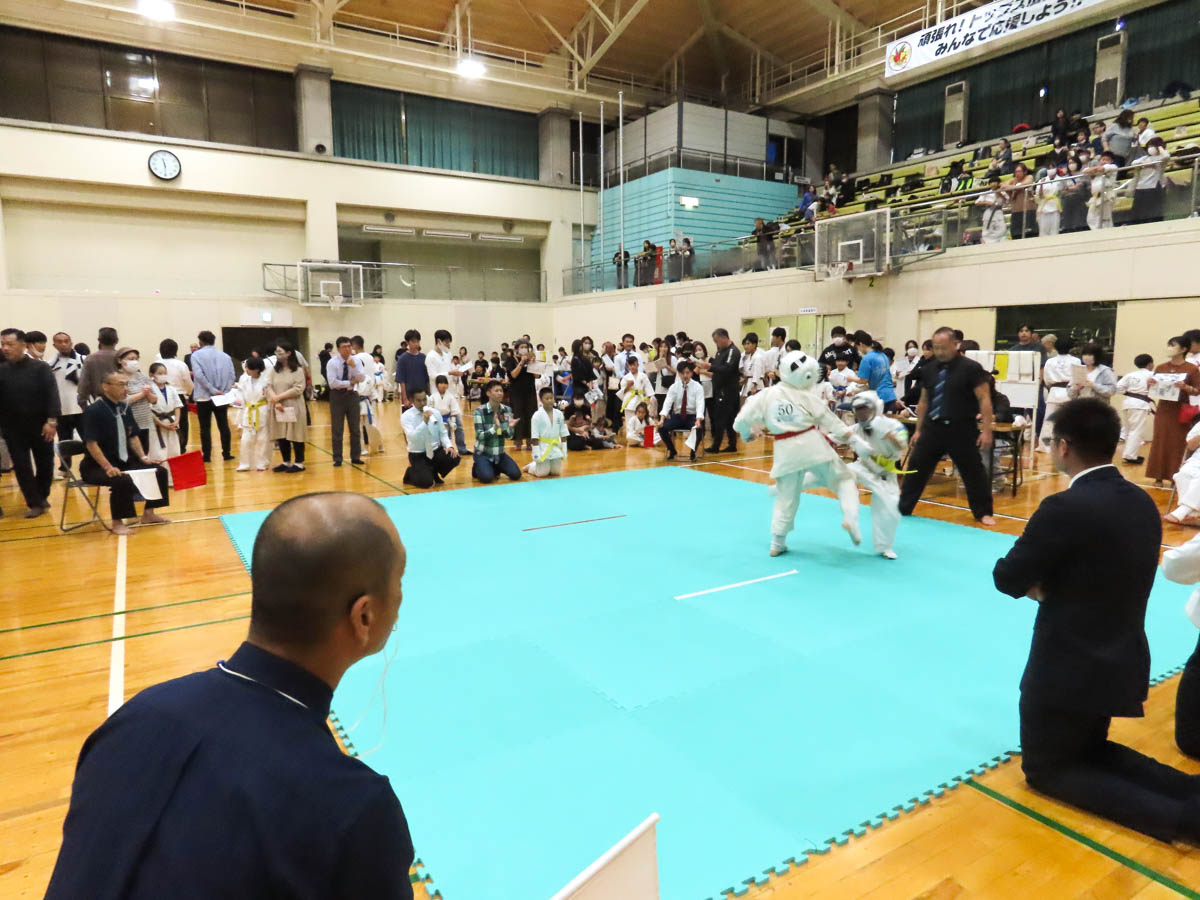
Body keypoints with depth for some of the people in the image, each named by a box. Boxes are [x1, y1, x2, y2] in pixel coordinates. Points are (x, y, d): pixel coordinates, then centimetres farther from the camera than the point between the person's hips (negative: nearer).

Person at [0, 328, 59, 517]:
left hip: (41, 426, -2)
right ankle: (35, 503, 9)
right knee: (21, 466, 1)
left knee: (45, 464, 9)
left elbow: (52, 395, -10)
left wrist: (51, 421, -18)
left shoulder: (40, 368, -6)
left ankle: (42, 497, 29)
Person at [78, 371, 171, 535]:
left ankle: (148, 514, 11)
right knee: (123, 480, -35)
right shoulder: (94, 410, -17)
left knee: (159, 471, -2)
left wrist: (143, 457, 1)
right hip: (97, 466, -8)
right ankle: (117, 523, -15)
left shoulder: (124, 408, 6)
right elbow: (91, 444, -21)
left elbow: (132, 436, 14)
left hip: (124, 462, 8)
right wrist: (108, 467, -27)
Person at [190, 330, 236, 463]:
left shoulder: (197, 355, -3)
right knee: (223, 426, 8)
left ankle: (206, 455, 5)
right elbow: (231, 376, -1)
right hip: (222, 397, 3)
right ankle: (226, 453, 10)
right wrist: (225, 391, -1)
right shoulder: (225, 356, 6)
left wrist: (212, 390, -12)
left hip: (204, 397, -3)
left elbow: (199, 375, -14)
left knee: (205, 428, 3)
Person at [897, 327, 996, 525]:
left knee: (973, 471, 5)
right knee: (917, 466, 7)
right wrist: (918, 429, 14)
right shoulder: (929, 370, 7)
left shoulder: (971, 368, -9)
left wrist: (986, 430, -13)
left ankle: (983, 513, 21)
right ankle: (902, 507, 18)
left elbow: (984, 399, -9)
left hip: (961, 429, -4)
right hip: (933, 427, 4)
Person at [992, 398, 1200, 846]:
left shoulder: (1066, 508, -26)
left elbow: (1008, 578, -17)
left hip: (1069, 668, -8)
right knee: (1088, 752, 29)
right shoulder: (1143, 503, 1)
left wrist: (1038, 581, 3)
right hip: (1120, 662, 8)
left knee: (1045, 768, 12)